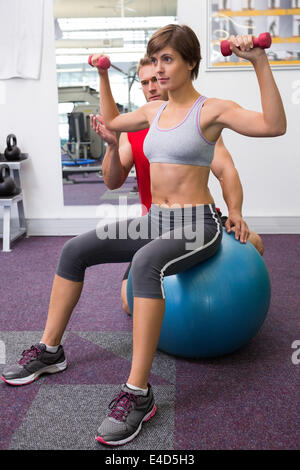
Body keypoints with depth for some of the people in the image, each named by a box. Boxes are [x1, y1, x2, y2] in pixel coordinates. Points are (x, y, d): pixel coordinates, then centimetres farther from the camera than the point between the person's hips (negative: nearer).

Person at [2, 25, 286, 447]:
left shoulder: (212, 109, -7)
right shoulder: (154, 111, 13)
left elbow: (275, 126, -21)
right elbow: (111, 121, 30)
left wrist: (260, 62, -25)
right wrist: (103, 75, 27)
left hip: (197, 224, -7)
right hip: (156, 220, 7)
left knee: (146, 262, -40)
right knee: (74, 250, -4)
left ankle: (138, 394, -33)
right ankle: (49, 349, 9)